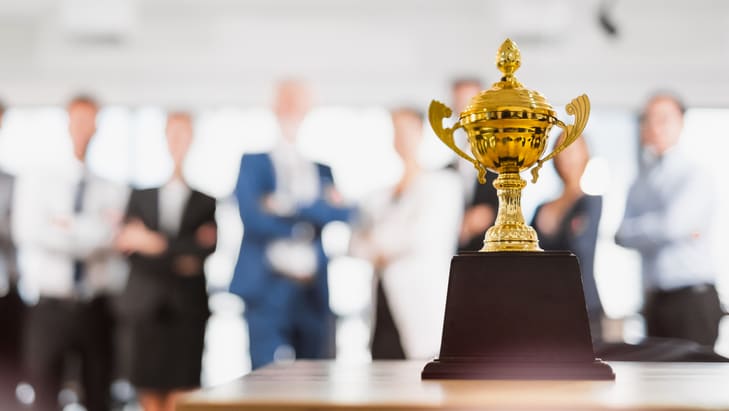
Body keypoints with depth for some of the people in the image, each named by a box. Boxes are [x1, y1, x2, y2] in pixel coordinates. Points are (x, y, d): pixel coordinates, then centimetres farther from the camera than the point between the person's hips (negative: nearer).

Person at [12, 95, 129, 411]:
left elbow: (110, 236, -9)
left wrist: (66, 227, -9)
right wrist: (91, 232, -11)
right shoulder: (37, 181, 5)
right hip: (49, 307, -1)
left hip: (96, 309, 1)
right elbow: (28, 231, -11)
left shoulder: (114, 190, 5)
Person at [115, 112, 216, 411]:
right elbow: (128, 246, 1)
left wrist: (158, 243, -11)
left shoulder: (206, 201, 6)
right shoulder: (141, 195, 11)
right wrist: (178, 259, -10)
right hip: (146, 306, 1)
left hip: (188, 309, -1)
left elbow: (207, 248, -8)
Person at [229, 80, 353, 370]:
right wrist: (315, 211, -4)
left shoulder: (322, 169, 17)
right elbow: (253, 217, -9)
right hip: (268, 288, -4)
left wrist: (291, 205, -12)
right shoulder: (254, 162, 7)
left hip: (313, 290, 4)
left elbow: (341, 214, 0)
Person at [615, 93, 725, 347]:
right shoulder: (641, 183, 15)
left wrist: (639, 228, 0)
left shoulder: (695, 175, -5)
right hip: (655, 299, 6)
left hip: (692, 298, -6)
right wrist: (680, 231, -10)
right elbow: (624, 236, 2)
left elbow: (673, 224, -18)